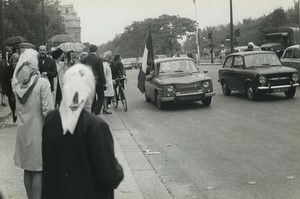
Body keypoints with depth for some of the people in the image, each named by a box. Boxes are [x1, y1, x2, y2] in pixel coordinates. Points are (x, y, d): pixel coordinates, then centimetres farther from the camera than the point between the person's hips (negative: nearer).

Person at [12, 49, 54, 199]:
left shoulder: (17, 83, -1)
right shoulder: (42, 83, -17)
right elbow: (48, 111, -17)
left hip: (23, 131, 5)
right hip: (38, 131, -5)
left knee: (27, 168, 15)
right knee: (38, 170, 4)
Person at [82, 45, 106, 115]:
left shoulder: (85, 59, 3)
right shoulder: (98, 59, -10)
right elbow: (101, 72, -11)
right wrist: (103, 83, -6)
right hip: (97, 82, -4)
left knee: (92, 98, 14)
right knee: (101, 97, 8)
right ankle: (96, 112, -7)